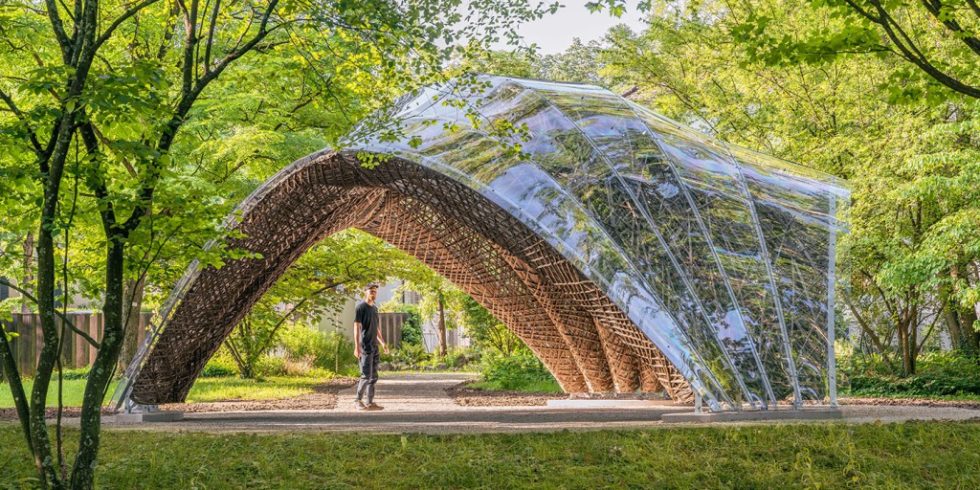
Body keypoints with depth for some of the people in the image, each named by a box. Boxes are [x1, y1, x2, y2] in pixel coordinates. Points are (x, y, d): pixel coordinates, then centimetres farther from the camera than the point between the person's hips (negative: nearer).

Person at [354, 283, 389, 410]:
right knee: (366, 375, -10)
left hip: (374, 346, 8)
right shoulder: (361, 307, -7)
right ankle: (358, 401, 1)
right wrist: (357, 346, -19)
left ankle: (370, 402, 9)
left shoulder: (375, 308, 16)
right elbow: (356, 327, -13)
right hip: (365, 346, -8)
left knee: (373, 376, 6)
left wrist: (382, 342, 24)